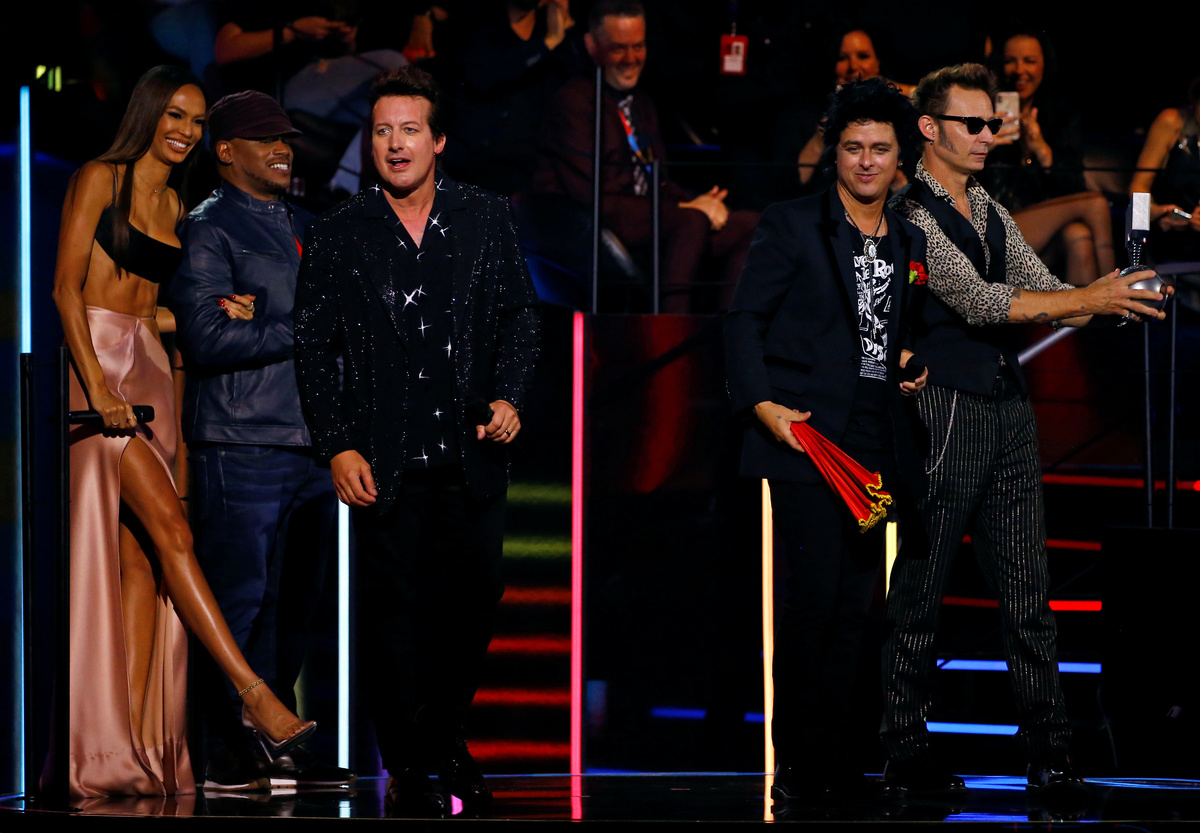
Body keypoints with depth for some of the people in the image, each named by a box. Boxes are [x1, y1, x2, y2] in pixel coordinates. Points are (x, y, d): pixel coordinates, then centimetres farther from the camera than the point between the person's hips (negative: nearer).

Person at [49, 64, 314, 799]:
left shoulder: (175, 207, 20)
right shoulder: (100, 181, -1)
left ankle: (140, 739, -6)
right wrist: (99, 385, -18)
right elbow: (67, 287, -9)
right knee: (170, 527, -16)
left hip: (151, 374, 7)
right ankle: (254, 696, -23)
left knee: (141, 557, -1)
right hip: (97, 361, -7)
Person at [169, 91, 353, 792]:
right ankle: (233, 757, -4)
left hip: (311, 444, 7)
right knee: (241, 600, -7)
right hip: (243, 444, -7)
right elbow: (207, 339, -13)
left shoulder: (304, 227, 20)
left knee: (295, 602, 8)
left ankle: (279, 748, 13)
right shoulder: (208, 229, -2)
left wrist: (261, 318, -6)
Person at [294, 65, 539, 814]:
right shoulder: (339, 236, 2)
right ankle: (406, 765, 9)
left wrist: (509, 397, -7)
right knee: (393, 608, 1)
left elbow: (520, 318, 9)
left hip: (473, 456, 1)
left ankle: (448, 737, 27)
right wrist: (338, 448, -5)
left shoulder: (487, 220, 5)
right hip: (385, 463, -1)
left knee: (474, 598, 6)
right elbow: (316, 349, 2)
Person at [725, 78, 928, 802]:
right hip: (803, 434, -5)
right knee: (815, 592, -11)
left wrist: (914, 370, 7)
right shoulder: (793, 226, 0)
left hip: (875, 444, 6)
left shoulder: (912, 242, 16)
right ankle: (797, 762, -4)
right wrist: (762, 403, -13)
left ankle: (839, 760, 11)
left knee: (855, 602, 6)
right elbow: (746, 318, -2)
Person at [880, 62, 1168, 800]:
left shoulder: (993, 214, 17)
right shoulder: (911, 214, -9)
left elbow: (1043, 294, 14)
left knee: (1029, 593, 6)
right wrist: (1088, 301, -21)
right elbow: (977, 300, -18)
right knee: (918, 594, -1)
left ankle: (1048, 752, 9)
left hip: (1011, 411, 8)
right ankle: (905, 759, 5)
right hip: (945, 412, -8)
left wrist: (1111, 299, -5)